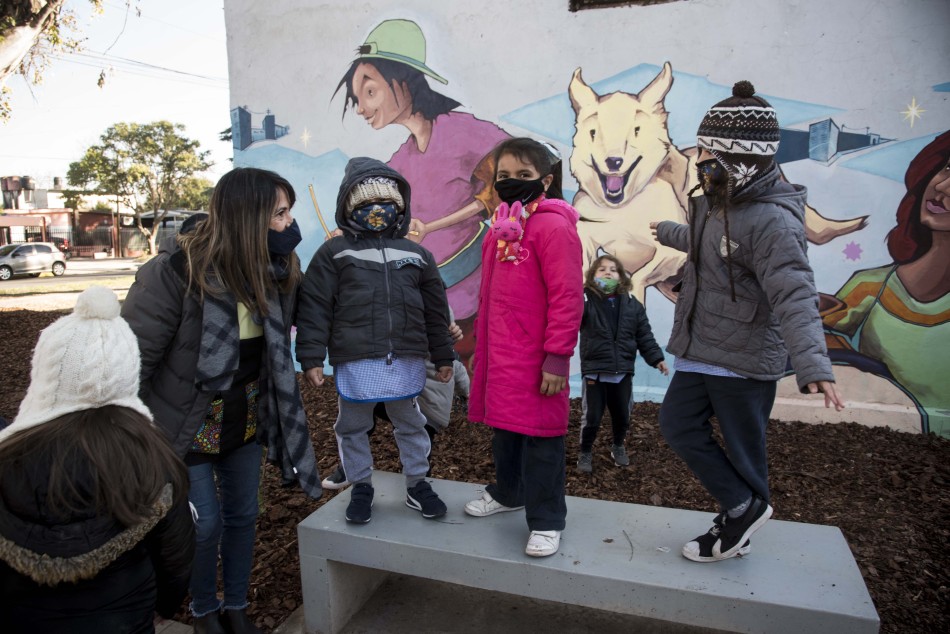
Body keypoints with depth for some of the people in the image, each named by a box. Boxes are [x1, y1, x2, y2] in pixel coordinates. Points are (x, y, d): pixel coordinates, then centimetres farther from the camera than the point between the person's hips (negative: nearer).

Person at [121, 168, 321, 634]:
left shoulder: (276, 271, -8)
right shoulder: (175, 269, -26)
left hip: (247, 418, 5)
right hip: (187, 424, -5)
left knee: (242, 515, 16)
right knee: (205, 523, 7)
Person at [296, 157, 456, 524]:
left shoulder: (417, 255, 10)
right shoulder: (334, 253, 1)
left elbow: (435, 311, 13)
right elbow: (315, 309, -3)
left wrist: (443, 356, 13)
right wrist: (311, 358, -9)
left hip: (407, 360, 2)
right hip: (355, 361, -2)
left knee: (411, 425, 14)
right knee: (353, 427, 12)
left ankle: (417, 485, 31)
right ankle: (361, 488, 32)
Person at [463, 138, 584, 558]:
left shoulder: (553, 226, -14)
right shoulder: (502, 227, 13)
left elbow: (567, 297, -18)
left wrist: (557, 357, -19)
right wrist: (482, 344, 20)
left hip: (535, 360, -8)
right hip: (499, 354, 8)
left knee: (540, 438, 4)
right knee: (504, 427, 22)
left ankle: (546, 522, 20)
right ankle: (507, 493, 43)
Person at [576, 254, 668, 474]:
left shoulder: (632, 304, 4)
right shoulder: (586, 301, -6)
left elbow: (644, 335, 9)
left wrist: (656, 358, 3)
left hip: (623, 372, 4)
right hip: (594, 372, -3)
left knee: (622, 416, 15)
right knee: (591, 418, 2)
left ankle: (618, 446, 42)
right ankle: (585, 452, 25)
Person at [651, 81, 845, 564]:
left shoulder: (771, 221, -22)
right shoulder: (715, 203, 6)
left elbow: (794, 296, -32)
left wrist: (812, 364, -45)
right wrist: (668, 233, 49)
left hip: (744, 360, -9)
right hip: (700, 350, 9)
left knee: (742, 447, 5)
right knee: (677, 424, 9)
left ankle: (743, 517, 27)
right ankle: (741, 510, 24)